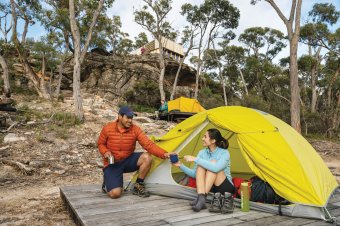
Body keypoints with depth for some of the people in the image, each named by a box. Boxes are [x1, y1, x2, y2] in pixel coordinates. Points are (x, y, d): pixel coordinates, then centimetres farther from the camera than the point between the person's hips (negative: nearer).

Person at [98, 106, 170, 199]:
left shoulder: (135, 129, -13)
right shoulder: (108, 128, -14)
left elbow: (148, 144, -20)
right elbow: (100, 144, 3)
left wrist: (164, 154, -33)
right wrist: (105, 152, -20)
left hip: (128, 160, 3)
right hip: (112, 164, -2)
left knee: (147, 158, -26)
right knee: (115, 193, -21)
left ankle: (138, 186, -5)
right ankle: (107, 183, 18)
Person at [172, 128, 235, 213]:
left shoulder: (224, 153, -16)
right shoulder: (202, 153, 0)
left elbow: (216, 168, -37)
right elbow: (194, 174, 2)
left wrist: (196, 159, -34)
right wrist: (181, 165, -11)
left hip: (226, 188, -4)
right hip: (210, 187, 4)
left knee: (213, 163, -28)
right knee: (200, 165, -22)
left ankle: (202, 198, -32)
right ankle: (201, 197, -35)